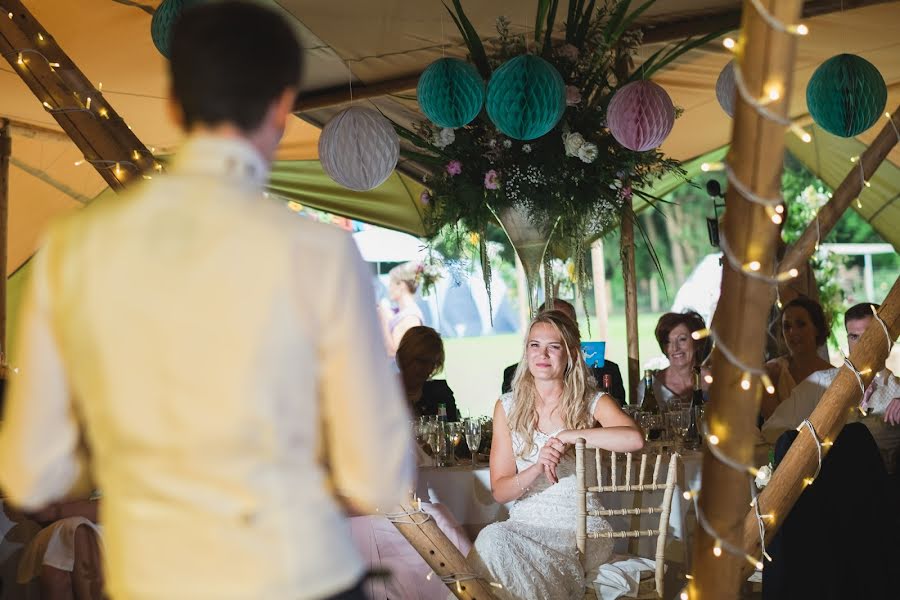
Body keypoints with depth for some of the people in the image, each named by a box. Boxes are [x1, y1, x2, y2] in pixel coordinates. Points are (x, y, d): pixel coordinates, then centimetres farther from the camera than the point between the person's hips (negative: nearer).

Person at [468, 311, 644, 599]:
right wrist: (537, 468, -16)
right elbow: (499, 491, 3)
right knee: (492, 537, -32)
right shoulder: (508, 407, 9)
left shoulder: (593, 403, 1)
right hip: (524, 525, 3)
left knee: (495, 542, -30)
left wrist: (567, 436, -19)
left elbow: (634, 438, -22)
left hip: (582, 529, -3)